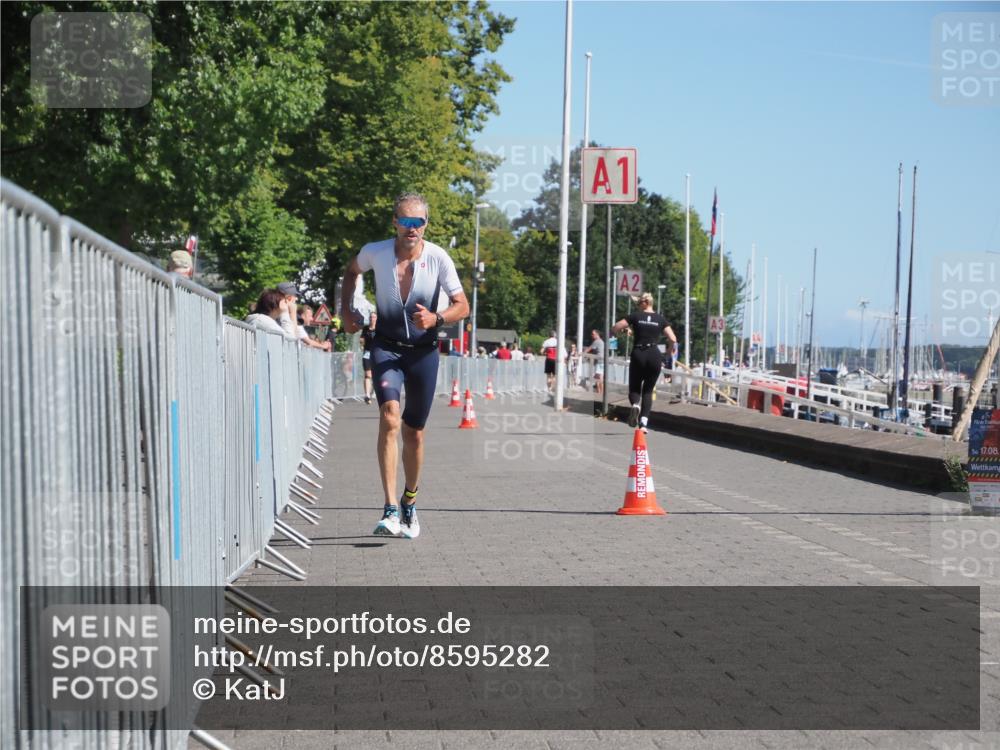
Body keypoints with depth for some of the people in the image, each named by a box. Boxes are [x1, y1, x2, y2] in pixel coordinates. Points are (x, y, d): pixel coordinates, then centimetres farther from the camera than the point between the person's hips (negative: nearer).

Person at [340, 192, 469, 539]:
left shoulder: (439, 259, -10)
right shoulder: (375, 252, -7)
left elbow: (462, 306, -7)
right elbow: (352, 271, 17)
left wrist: (435, 318, -25)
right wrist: (346, 310, 6)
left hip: (423, 351, 1)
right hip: (387, 347, -1)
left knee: (414, 432, 9)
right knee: (390, 417, -24)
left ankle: (409, 503, 32)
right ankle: (390, 509, -27)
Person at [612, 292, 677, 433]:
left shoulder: (636, 316, 2)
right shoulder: (660, 319, 6)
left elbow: (615, 328, -4)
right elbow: (673, 339, 1)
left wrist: (626, 330, 17)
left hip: (638, 355, -1)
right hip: (655, 356, 1)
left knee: (634, 388, 13)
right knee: (648, 390, 12)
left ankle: (635, 405, -23)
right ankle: (644, 422, -2)